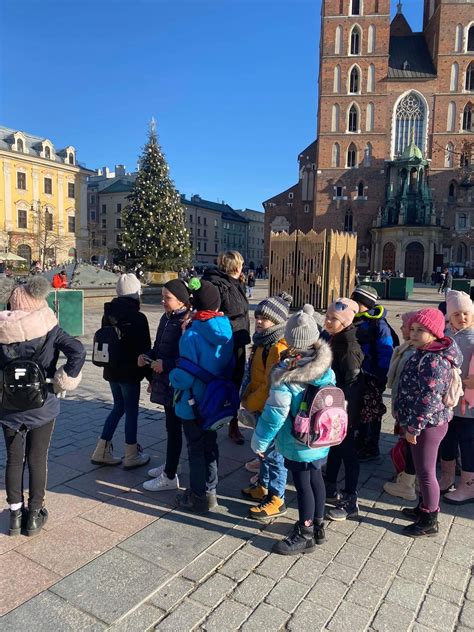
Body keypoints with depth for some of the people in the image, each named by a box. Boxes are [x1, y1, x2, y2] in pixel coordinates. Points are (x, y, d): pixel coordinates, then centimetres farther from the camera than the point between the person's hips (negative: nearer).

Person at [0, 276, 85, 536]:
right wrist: (63, 382, -12)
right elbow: (78, 352, -23)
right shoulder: (49, 329, -12)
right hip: (42, 407, -1)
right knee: (38, 460, 12)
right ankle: (34, 515, 23)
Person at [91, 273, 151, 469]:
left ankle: (102, 451, 22)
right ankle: (131, 456, 18)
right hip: (130, 372, -6)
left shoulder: (108, 314, 2)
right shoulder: (138, 317, -16)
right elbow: (144, 349, -14)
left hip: (111, 370, 6)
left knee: (119, 407, 20)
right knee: (131, 410, 7)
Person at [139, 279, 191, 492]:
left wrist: (166, 364, -22)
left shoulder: (186, 323, -19)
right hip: (165, 381, 8)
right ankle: (169, 465, 37)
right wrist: (147, 356, 2)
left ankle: (169, 477, 16)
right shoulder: (166, 318, 8)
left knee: (174, 427, 3)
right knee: (171, 425, 20)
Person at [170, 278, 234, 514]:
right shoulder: (226, 331, -6)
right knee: (210, 445, 20)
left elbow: (185, 377, -25)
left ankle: (199, 498, 24)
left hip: (194, 404, -6)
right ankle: (209, 491, 34)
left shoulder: (192, 335, -25)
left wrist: (171, 375, -5)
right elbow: (230, 366, 4)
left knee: (196, 449, 10)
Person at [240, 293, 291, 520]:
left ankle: (276, 499, 18)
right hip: (260, 408, 9)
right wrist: (248, 397, 8)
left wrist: (249, 402, -13)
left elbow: (272, 385, -24)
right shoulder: (262, 342, 7)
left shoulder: (280, 348, -24)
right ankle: (263, 487, 40)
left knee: (274, 453, 4)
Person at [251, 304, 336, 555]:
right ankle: (317, 526, 38)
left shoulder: (287, 373, -23)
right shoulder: (326, 367, -3)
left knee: (302, 484, 7)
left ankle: (304, 536, 23)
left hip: (296, 442, -7)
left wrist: (259, 441, -9)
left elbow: (275, 412, -21)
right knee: (315, 478, 21)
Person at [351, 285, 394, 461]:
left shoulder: (378, 325, -17)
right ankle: (361, 443, 35)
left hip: (371, 377, -7)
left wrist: (382, 379, -19)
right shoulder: (354, 321, 4)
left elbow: (386, 354, -18)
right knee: (358, 411, 18)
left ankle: (372, 449, 23)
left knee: (371, 414, 7)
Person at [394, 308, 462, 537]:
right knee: (422, 469, 22)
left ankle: (429, 521, 18)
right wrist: (407, 421, 20)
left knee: (425, 471, 3)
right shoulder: (424, 353, 8)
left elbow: (430, 398, -26)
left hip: (427, 424, -10)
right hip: (424, 422, 10)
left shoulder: (434, 360, -23)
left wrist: (414, 426, -21)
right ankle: (424, 507, 39)